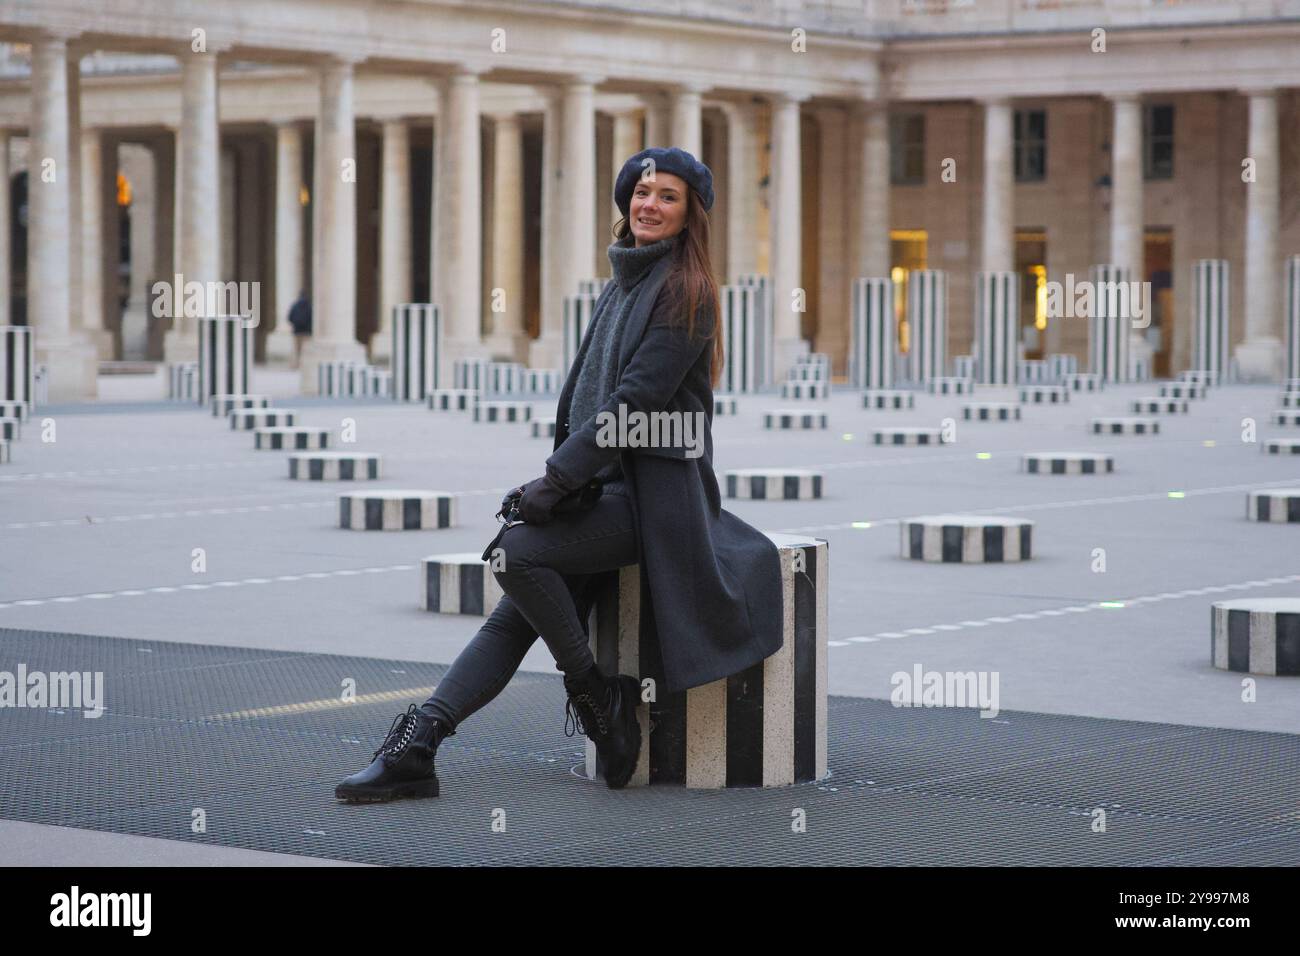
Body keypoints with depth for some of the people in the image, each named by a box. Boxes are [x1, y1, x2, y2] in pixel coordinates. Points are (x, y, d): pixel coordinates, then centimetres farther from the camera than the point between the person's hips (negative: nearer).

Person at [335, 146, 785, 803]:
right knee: (515, 615, -6)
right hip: (606, 484, 8)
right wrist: (559, 473, 4)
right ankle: (415, 746, -13)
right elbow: (578, 394, 19)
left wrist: (557, 479, -18)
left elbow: (637, 397, -16)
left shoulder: (685, 292, -7)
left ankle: (597, 694, -10)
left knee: (517, 550, -25)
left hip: (654, 494, -8)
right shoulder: (619, 289, 20)